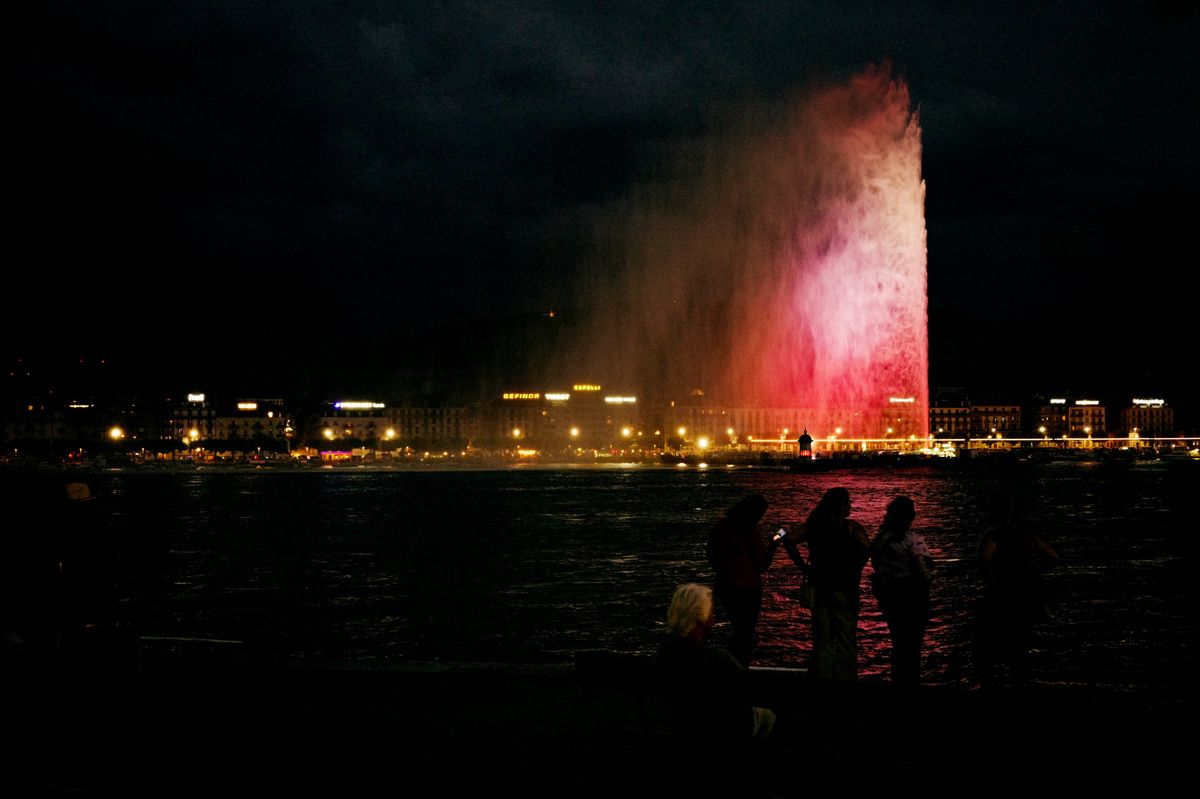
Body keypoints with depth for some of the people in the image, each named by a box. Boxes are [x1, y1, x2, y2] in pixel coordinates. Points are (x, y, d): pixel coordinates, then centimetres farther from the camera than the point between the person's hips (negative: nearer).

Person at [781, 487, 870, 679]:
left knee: (821, 639, 10)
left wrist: (803, 567, -2)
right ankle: (845, 678, 5)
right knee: (846, 640, 4)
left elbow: (789, 541, -7)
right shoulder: (850, 526, -7)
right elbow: (866, 546, -24)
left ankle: (821, 674, 12)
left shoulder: (812, 525, 4)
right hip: (844, 589, -3)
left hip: (820, 586, 3)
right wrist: (856, 568, -9)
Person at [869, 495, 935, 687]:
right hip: (912, 596, -6)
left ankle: (898, 680, 28)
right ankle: (910, 680, 9)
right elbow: (925, 571, -20)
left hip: (887, 594, 6)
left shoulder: (880, 538, 1)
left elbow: (876, 565, 7)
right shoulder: (913, 540, -18)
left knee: (898, 641, 20)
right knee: (912, 643, 5)